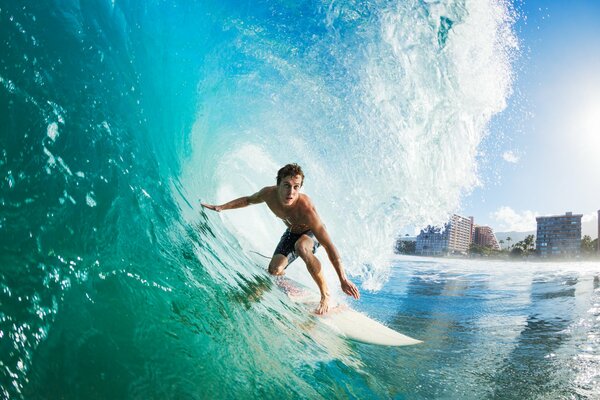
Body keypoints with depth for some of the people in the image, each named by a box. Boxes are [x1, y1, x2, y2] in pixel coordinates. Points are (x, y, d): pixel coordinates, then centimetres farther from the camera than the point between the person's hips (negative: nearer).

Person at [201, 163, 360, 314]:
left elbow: (329, 246, -42)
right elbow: (248, 200, 1)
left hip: (312, 233, -5)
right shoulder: (269, 194, -27)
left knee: (301, 247, -39)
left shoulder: (305, 208, -42)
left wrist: (343, 280, -44)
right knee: (274, 270, -11)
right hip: (292, 232, 5)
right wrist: (220, 207, 1)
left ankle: (325, 294, -22)